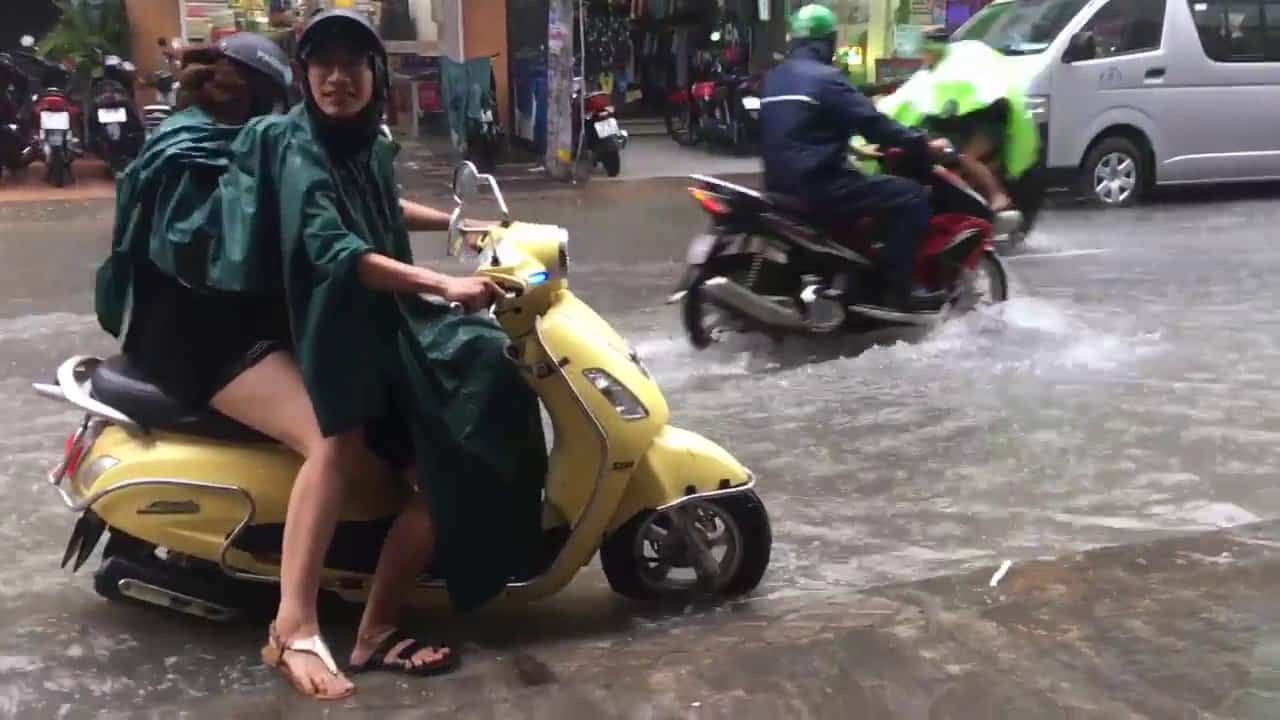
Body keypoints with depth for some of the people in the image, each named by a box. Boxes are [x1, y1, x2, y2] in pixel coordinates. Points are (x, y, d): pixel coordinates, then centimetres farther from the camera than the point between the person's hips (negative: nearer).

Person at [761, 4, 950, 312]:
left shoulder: (773, 78, 15)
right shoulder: (825, 77, -10)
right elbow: (872, 122, -14)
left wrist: (850, 148, 35)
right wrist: (923, 143, -4)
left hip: (781, 185, 9)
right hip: (816, 185, -9)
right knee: (911, 196, -6)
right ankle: (899, 289, -7)